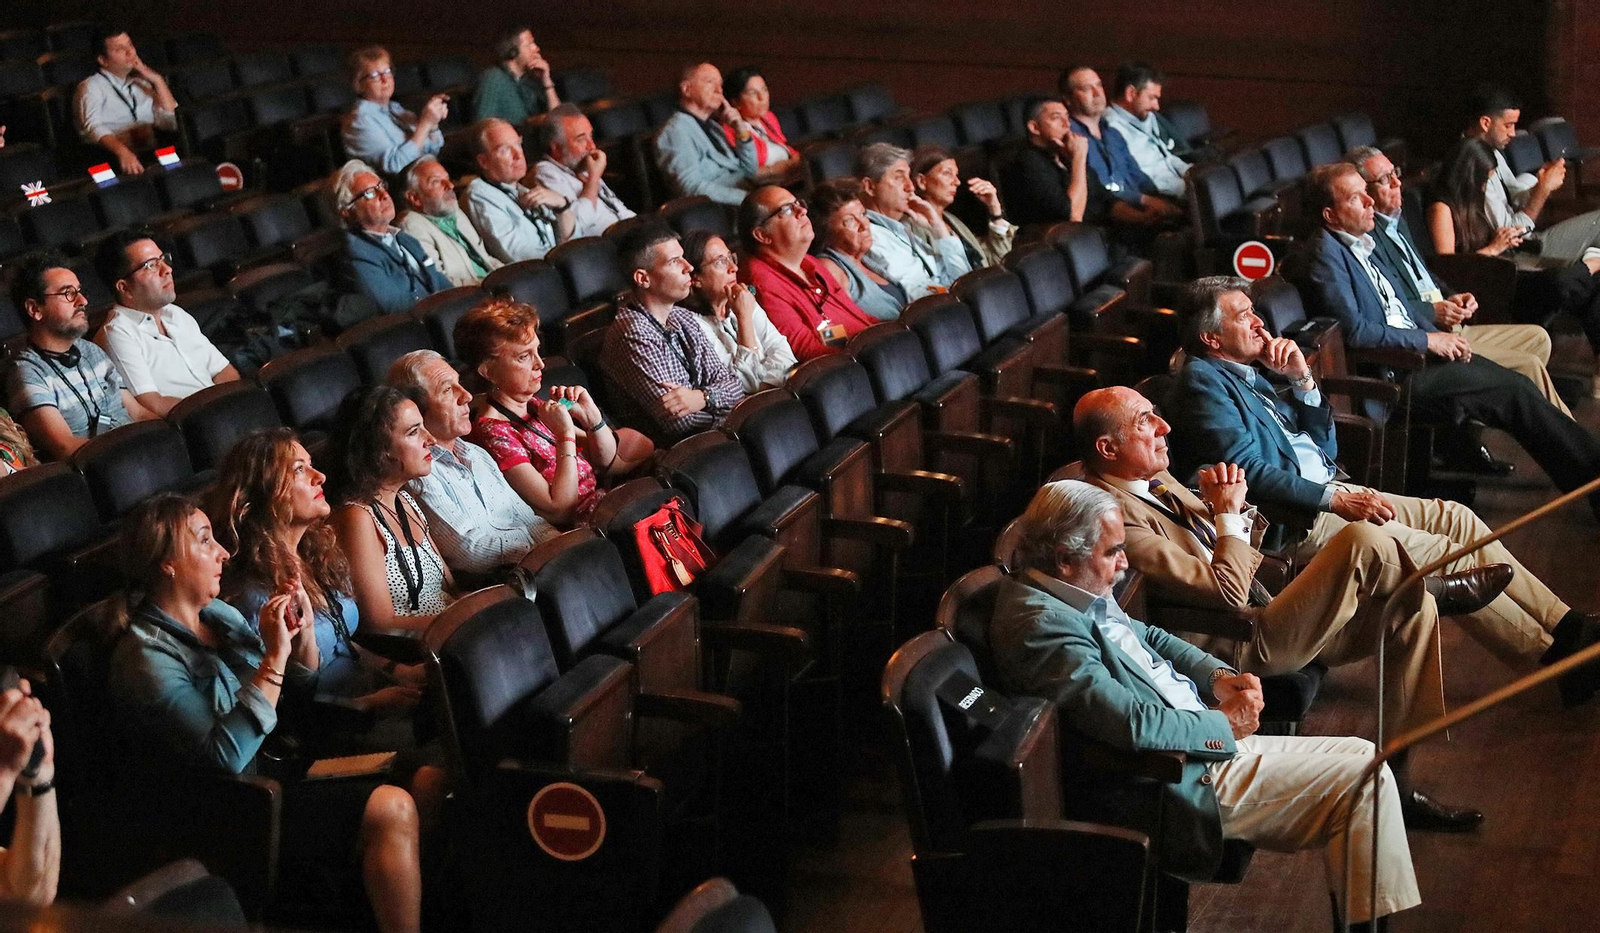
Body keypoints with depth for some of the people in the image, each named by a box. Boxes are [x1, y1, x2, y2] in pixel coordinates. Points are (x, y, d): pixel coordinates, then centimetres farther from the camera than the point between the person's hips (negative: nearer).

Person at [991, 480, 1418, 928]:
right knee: (1363, 775, -10)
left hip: (1213, 740, 10)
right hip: (1187, 783, -10)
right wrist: (1224, 724, -14)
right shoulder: (1042, 623, -24)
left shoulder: (1080, 591, 7)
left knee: (1359, 755, 8)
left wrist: (1219, 677, 4)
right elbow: (1134, 723, -29)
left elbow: (1151, 638, 23)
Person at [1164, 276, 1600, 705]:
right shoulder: (1202, 381, -9)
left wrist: (1302, 380, 4)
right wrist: (1336, 498, -23)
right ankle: (1552, 655, -8)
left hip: (1325, 494, 10)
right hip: (1291, 524, -10)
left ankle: (1563, 623, -1)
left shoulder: (1247, 376, 19)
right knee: (1448, 556, -15)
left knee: (1455, 518, -1)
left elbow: (1325, 448, 18)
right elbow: (1248, 470, -20)